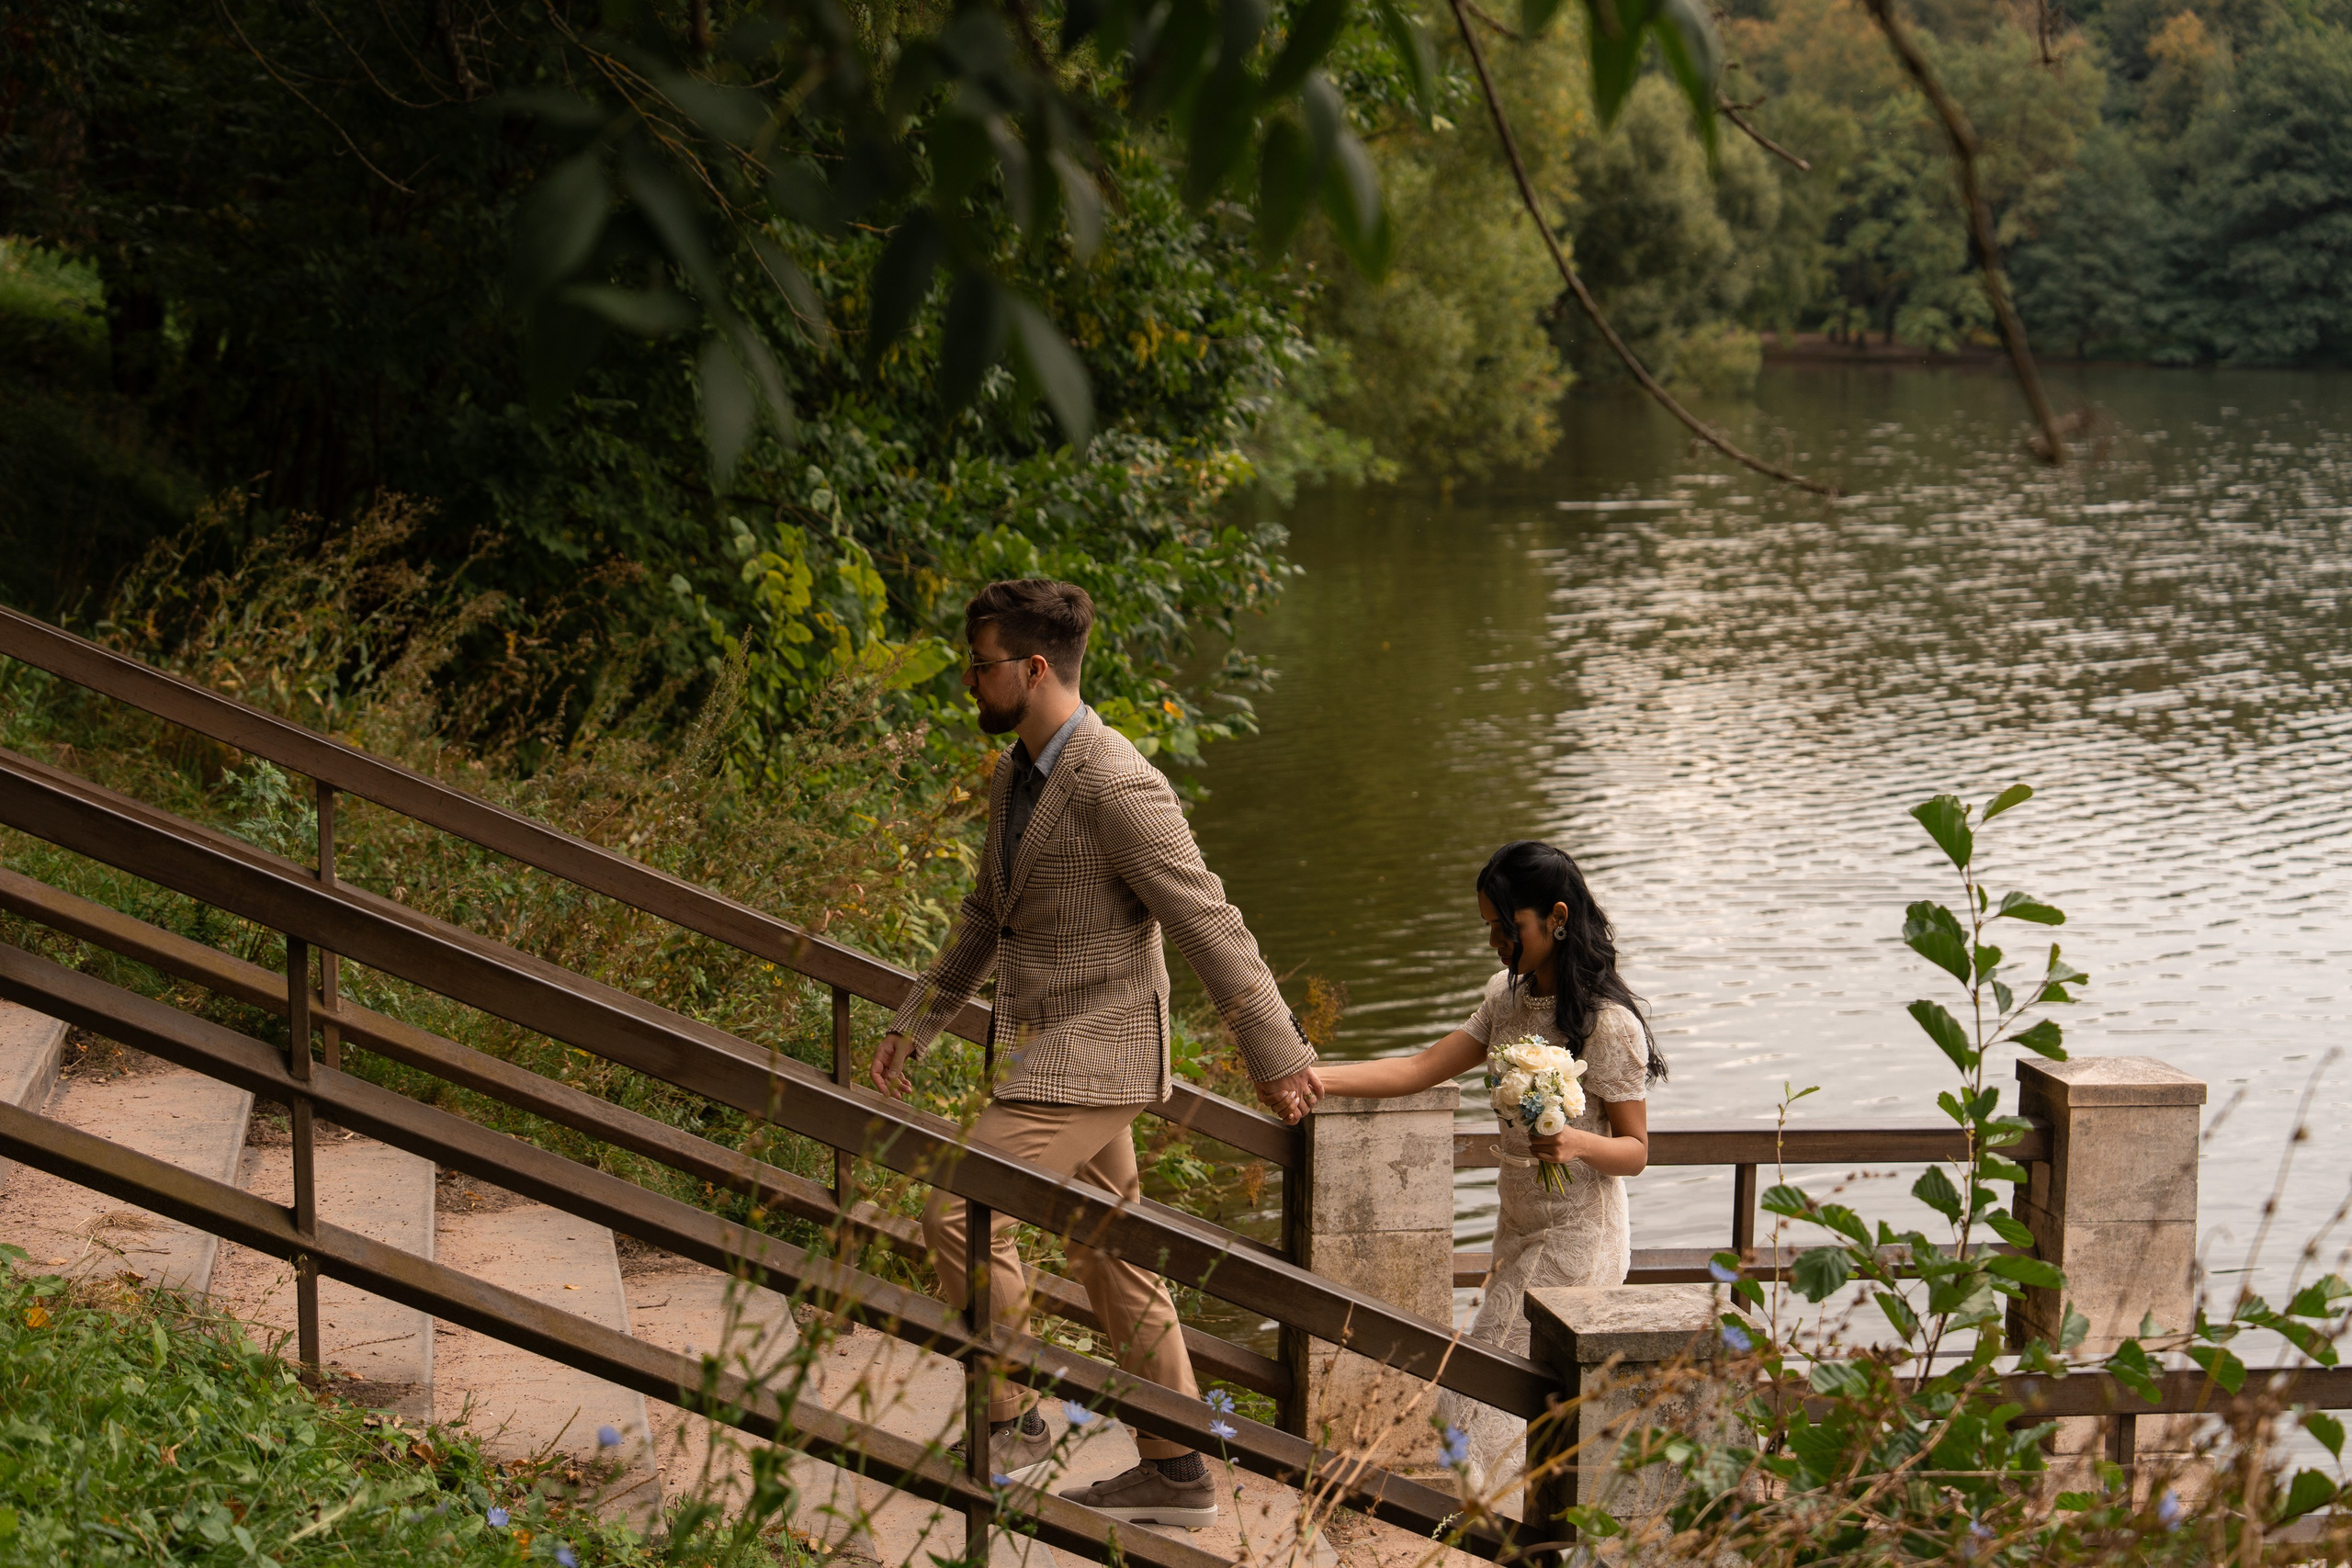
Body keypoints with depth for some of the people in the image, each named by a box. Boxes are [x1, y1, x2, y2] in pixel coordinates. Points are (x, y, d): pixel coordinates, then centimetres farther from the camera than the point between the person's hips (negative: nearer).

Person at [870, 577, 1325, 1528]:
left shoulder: (1117, 789, -21)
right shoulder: (1015, 775, 9)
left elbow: (1211, 929, -19)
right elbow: (986, 917, 22)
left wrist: (1277, 1058, -16)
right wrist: (914, 1026, 22)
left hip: (1090, 1057, -9)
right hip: (1056, 1052, 9)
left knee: (962, 1217, -11)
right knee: (1112, 1256, 13)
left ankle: (1009, 1429, 4)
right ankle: (1175, 1475, 21)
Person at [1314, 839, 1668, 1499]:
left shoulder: (1608, 1025, -19)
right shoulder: (1507, 998, 4)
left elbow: (1636, 1149, -13)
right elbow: (1424, 1068, 1)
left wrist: (1577, 1143, -34)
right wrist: (1315, 1077, -10)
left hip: (1575, 1241, -8)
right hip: (1519, 1228, 8)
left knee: (1484, 1403, -8)